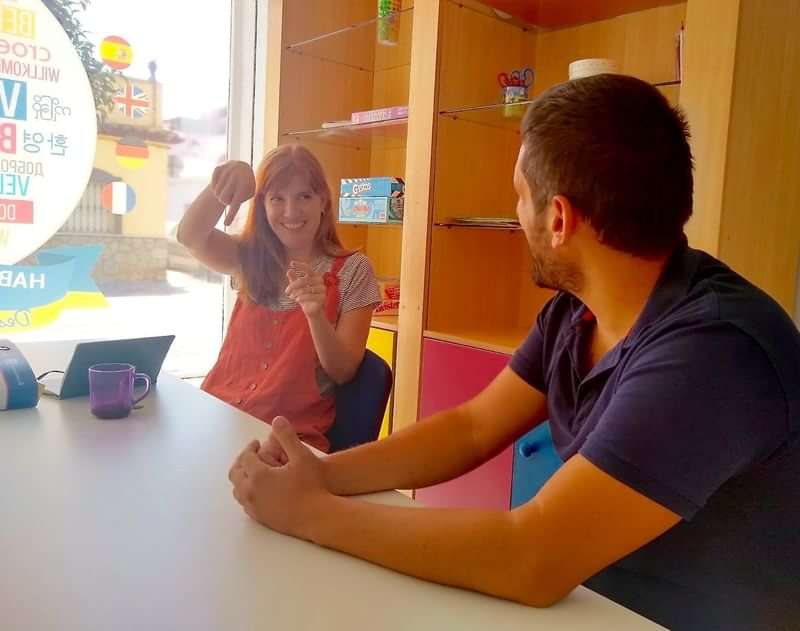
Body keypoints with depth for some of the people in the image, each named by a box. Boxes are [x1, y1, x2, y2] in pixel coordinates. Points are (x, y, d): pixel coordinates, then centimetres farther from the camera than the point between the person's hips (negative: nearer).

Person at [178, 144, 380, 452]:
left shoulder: (353, 270, -1)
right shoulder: (251, 259, 10)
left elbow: (344, 372, -5)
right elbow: (190, 236, -10)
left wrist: (316, 314, -23)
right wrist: (227, 177, -26)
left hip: (293, 435, -3)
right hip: (219, 418, 4)